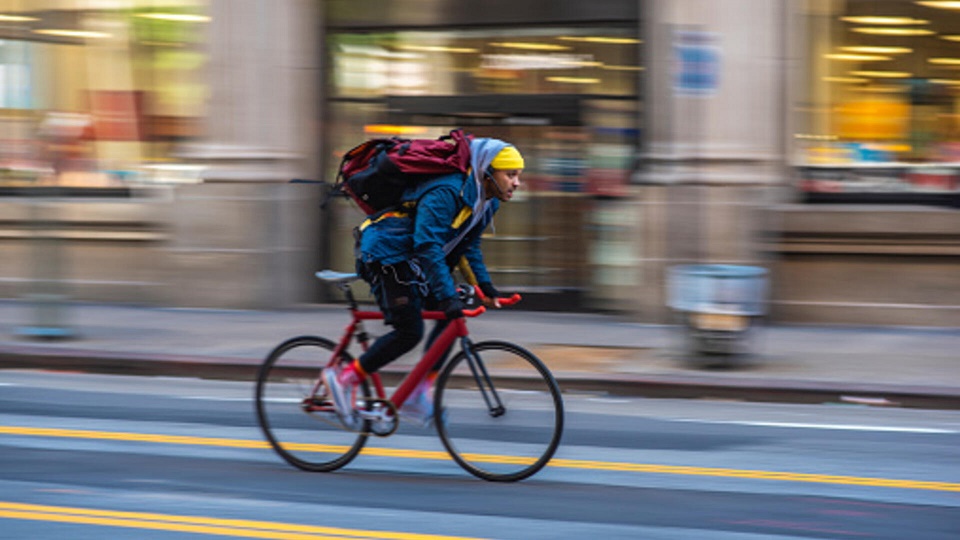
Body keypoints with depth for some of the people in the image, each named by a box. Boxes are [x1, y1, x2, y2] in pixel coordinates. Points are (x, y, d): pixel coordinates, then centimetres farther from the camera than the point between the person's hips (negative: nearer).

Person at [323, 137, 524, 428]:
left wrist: (486, 287, 5)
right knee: (409, 332, -13)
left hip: (411, 261, 10)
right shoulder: (446, 194, -28)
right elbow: (428, 248, -34)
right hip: (385, 255, -10)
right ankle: (343, 377, 0)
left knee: (452, 319, -2)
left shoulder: (485, 202, 3)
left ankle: (417, 396, 2)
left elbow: (468, 247, 14)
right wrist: (447, 297, -39)